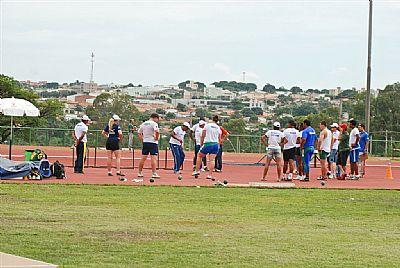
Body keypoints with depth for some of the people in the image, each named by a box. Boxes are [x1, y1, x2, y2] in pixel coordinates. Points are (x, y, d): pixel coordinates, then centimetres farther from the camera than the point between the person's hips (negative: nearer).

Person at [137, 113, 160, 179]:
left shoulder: (143, 124, 12)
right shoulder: (154, 124, -9)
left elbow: (139, 133, 17)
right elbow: (157, 131, -26)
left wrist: (142, 139, 16)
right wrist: (157, 138, -12)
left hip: (145, 142, 6)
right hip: (153, 142, -6)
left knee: (143, 158, 10)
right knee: (153, 157, -6)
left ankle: (140, 173, 14)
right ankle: (154, 173, -11)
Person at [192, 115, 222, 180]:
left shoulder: (207, 125, -2)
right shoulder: (218, 128, 8)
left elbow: (203, 136, 0)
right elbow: (219, 139, 11)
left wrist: (201, 144, 9)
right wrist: (218, 146, 22)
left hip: (207, 144, -3)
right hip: (215, 144, 3)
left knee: (199, 156, 16)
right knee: (211, 160, 3)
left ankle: (197, 171, 12)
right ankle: (210, 175, -4)